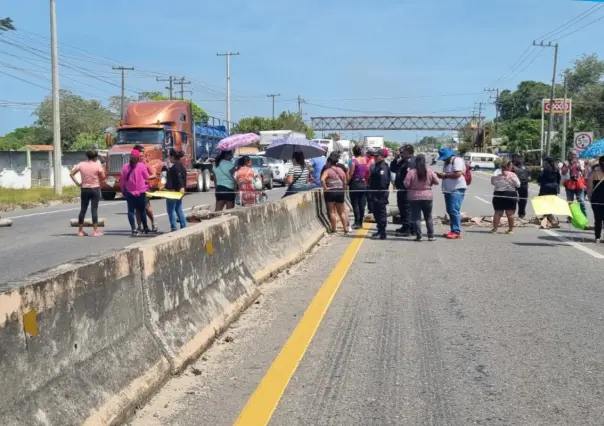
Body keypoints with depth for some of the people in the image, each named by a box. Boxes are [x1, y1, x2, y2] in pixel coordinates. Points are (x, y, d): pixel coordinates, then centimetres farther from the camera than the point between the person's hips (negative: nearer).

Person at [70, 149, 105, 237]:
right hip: (95, 189, -3)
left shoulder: (81, 164, 1)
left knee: (83, 210, 9)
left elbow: (71, 174, 3)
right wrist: (103, 169, 9)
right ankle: (95, 231, -2)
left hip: (84, 189, 3)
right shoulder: (98, 165, -9)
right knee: (94, 210, -2)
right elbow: (103, 177, -8)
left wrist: (77, 183, 6)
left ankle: (80, 231, 13)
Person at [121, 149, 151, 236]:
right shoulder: (142, 165, -11)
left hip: (129, 192, 1)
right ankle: (145, 228, 20)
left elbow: (122, 180, 2)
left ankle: (134, 229, -7)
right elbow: (147, 177, -2)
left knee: (131, 210, 2)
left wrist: (123, 190, 15)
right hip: (141, 192, -1)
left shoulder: (125, 167, -4)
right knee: (142, 210, 11)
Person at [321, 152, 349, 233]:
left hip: (330, 192, -5)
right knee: (341, 212, 13)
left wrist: (325, 188, -15)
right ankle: (346, 228, 11)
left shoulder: (328, 171, -8)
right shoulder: (341, 170, 8)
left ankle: (334, 229, 4)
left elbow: (322, 179, -25)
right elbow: (345, 182, 9)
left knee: (332, 212, 3)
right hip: (340, 192, 5)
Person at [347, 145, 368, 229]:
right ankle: (360, 222, 14)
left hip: (355, 183, -5)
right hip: (363, 183, 5)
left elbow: (351, 174, -13)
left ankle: (357, 222, -3)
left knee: (355, 204, 0)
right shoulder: (365, 160, 2)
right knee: (362, 204, 9)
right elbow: (367, 172, 8)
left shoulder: (354, 160, -14)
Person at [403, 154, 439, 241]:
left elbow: (406, 184, -12)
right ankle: (431, 236, 14)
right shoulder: (430, 171, -6)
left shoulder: (411, 172, -13)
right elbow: (437, 182, 1)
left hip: (414, 197, -2)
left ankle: (418, 236, 0)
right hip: (427, 196, 2)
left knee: (416, 217, 5)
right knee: (428, 217, 14)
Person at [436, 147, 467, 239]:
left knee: (454, 211, -13)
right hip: (449, 190, 10)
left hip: (457, 190, -10)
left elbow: (458, 174, -22)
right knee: (450, 211, 10)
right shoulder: (447, 163, 19)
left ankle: (457, 232, -12)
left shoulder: (457, 160, -10)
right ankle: (453, 231, 15)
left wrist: (445, 175, -17)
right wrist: (440, 175, 8)